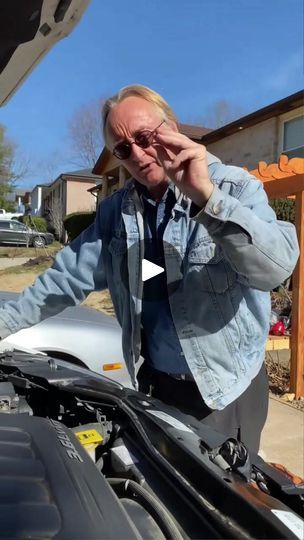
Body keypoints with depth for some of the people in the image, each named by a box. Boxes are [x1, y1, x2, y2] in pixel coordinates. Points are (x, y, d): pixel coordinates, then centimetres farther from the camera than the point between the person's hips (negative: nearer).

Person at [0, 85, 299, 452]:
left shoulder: (237, 188, -15)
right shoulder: (116, 211, 0)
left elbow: (276, 266, -31)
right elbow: (69, 275, 4)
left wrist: (206, 196, -42)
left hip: (226, 391, -4)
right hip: (154, 383, 5)